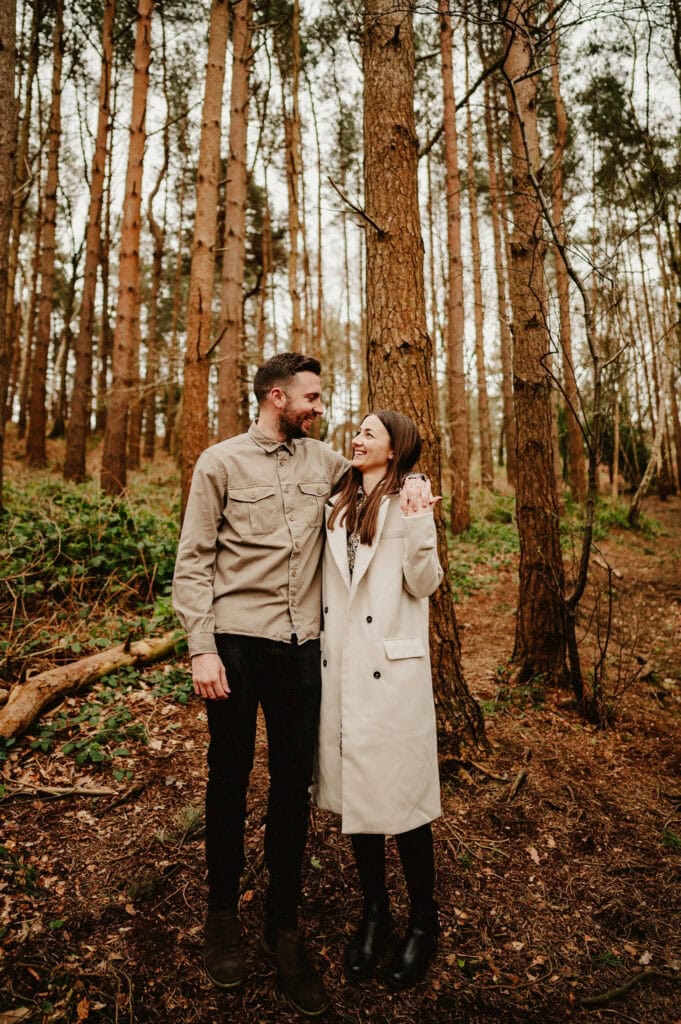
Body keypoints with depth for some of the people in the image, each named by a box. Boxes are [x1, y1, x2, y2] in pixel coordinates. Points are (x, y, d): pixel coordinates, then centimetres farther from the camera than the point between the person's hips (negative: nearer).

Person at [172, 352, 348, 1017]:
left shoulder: (323, 460, 8)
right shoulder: (221, 462, -2)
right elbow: (193, 562, -4)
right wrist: (201, 648, -11)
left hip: (301, 644, 3)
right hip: (236, 641, -3)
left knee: (294, 782, 9)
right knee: (230, 778, 11)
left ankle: (283, 925, 28)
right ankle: (222, 915, 34)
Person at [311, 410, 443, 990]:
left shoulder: (411, 496, -3)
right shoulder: (338, 503, 12)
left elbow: (424, 584, -9)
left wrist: (419, 526, -22)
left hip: (392, 667, -5)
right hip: (340, 665, 5)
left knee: (401, 793, 4)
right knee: (353, 788, 13)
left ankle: (423, 923, 27)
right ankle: (375, 914, 33)